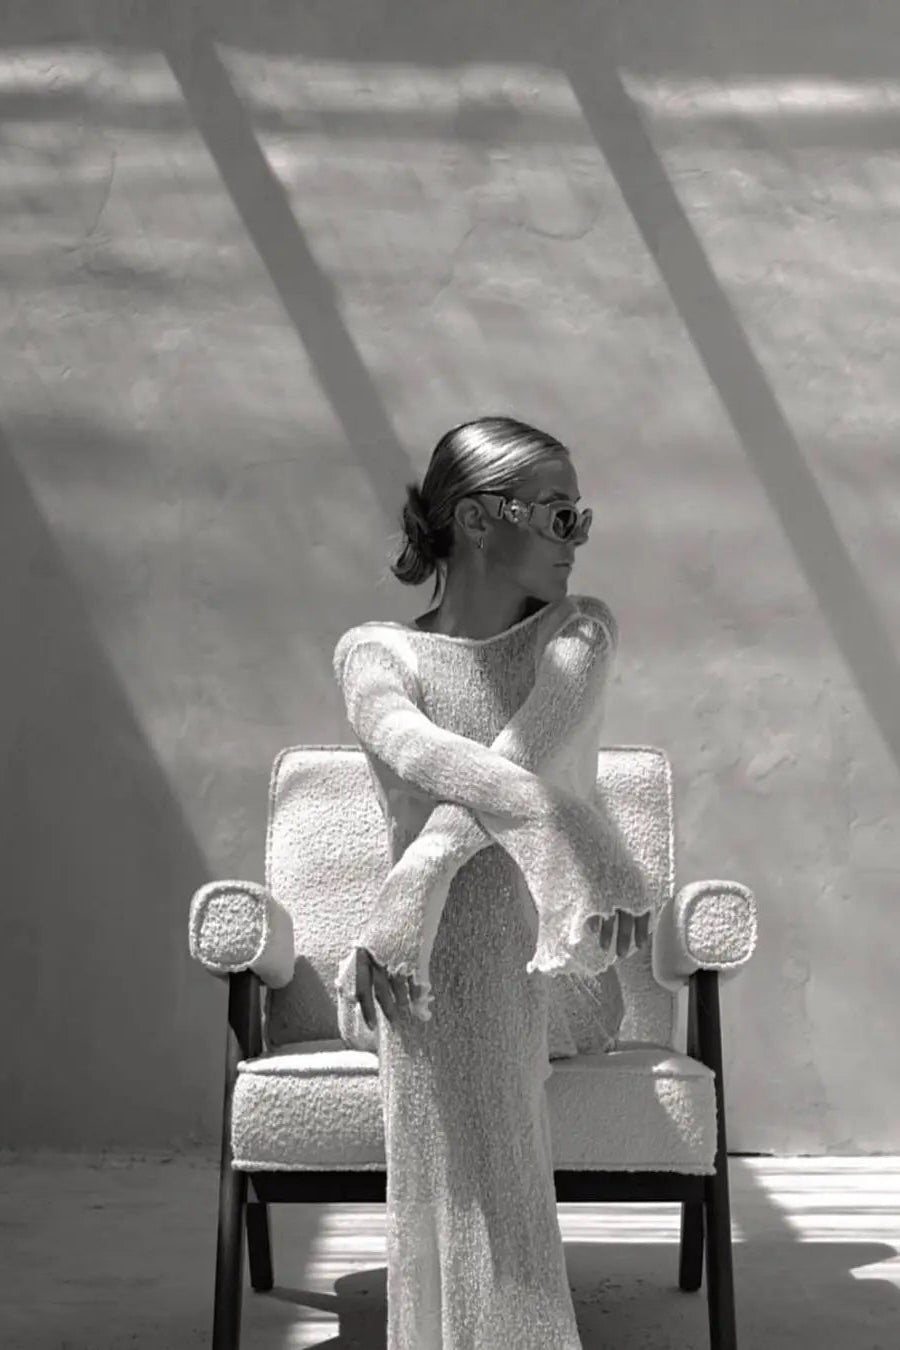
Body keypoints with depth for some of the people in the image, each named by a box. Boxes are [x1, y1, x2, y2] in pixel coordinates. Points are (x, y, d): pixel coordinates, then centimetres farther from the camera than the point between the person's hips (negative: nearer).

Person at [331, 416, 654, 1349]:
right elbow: (412, 747, -23)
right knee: (441, 994, -26)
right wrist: (556, 825, -45)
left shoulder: (580, 631, 9)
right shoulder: (375, 649, 4)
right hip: (443, 956, 1)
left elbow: (522, 753, -15)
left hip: (562, 973, -1)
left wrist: (410, 887, -32)